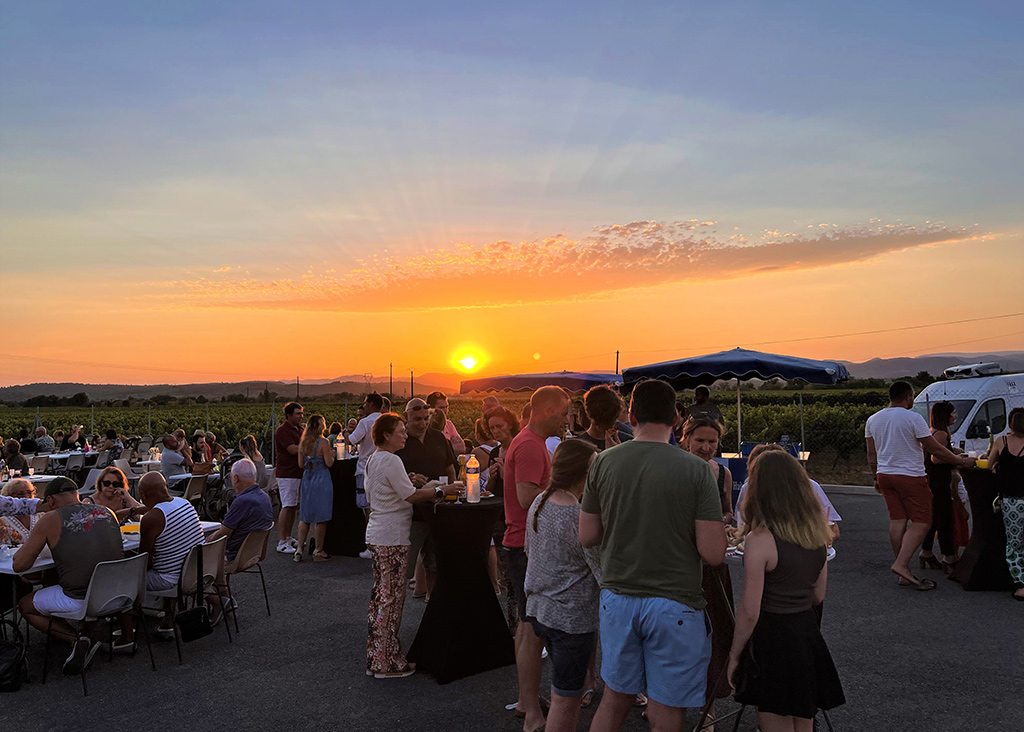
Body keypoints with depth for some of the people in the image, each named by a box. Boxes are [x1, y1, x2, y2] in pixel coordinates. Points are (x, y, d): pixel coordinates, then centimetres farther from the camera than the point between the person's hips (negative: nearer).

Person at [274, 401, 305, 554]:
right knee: (287, 507, -9)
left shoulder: (298, 429, 17)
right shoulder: (282, 431, -11)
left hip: (297, 472, 9)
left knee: (294, 507, 12)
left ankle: (288, 538, 21)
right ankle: (281, 543, -5)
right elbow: (293, 449, -20)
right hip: (287, 474, -9)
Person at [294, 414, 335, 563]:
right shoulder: (323, 443, -13)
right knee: (321, 518, 2)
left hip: (307, 479, 5)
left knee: (304, 517, 13)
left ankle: (299, 549, 11)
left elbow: (301, 463, 9)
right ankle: (318, 551, 7)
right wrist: (332, 454, 6)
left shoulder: (302, 443, 4)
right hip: (321, 479, -5)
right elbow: (329, 463, -14)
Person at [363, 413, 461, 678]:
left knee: (381, 595, 15)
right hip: (392, 537, -10)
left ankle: (376, 659, 24)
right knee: (391, 597, -3)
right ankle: (386, 663, 4)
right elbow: (411, 495, -18)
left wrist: (424, 487, 15)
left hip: (377, 534, 10)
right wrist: (442, 490, -11)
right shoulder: (390, 460, -16)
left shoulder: (374, 460, 15)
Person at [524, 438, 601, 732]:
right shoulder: (581, 518, -23)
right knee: (566, 698, 6)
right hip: (572, 618, -8)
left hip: (539, 609, 8)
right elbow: (605, 573, -18)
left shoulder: (539, 503, 2)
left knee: (570, 687, 24)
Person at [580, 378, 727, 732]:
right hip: (673, 604, -3)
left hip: (617, 599, 4)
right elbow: (713, 553, -14)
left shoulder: (603, 462, -4)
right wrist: (679, 528, 5)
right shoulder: (697, 470, -12)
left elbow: (586, 537, 2)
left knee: (615, 700, 22)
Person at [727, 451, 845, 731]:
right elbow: (818, 596, 12)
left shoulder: (761, 540, -20)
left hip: (774, 638, -7)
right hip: (808, 632, 7)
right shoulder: (817, 532, 0)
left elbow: (750, 612, -17)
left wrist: (734, 655, -5)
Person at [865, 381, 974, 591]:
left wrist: (877, 478, 21)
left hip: (885, 475, 7)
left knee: (897, 521, 8)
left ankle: (904, 575, 11)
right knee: (921, 522, 0)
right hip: (910, 476, -7)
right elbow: (935, 449, -8)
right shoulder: (913, 418, -12)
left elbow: (871, 455, 12)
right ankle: (901, 565, -13)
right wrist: (961, 461, 4)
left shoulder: (873, 420, 7)